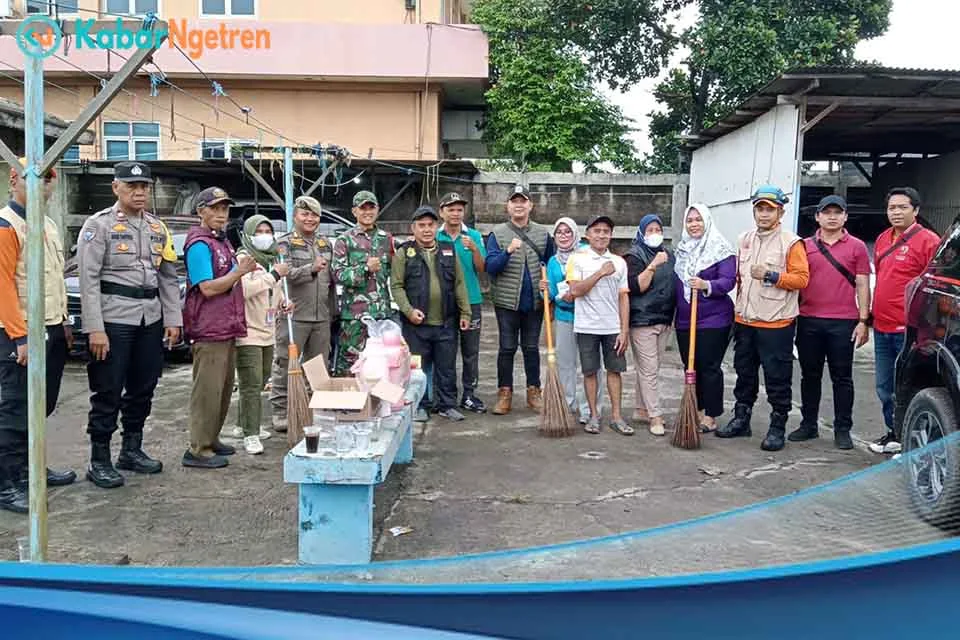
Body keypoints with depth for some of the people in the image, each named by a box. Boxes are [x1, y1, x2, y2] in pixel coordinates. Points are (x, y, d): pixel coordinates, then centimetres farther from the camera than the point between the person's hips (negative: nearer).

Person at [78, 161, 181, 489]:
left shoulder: (158, 227, 13)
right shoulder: (99, 225, -4)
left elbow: (169, 277, 14)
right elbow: (89, 279, -10)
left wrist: (173, 319, 6)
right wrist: (95, 329, -17)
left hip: (151, 318, 6)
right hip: (113, 318, -6)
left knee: (143, 388, 13)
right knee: (108, 392, -1)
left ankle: (132, 450, 27)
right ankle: (99, 461, 10)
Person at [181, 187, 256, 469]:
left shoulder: (222, 241, 18)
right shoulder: (199, 245, -12)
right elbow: (208, 288, -19)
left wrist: (242, 269, 11)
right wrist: (239, 271, -20)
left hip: (226, 328, 10)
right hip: (209, 330, -10)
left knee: (223, 389, 15)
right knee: (207, 390, -7)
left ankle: (211, 440, 26)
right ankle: (198, 449, -1)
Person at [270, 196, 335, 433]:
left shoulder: (325, 244, 17)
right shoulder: (284, 243, -1)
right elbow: (284, 275, -15)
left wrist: (333, 310, 19)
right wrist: (311, 268, -29)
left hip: (322, 318, 6)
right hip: (293, 316, -5)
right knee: (286, 366, -1)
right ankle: (280, 412, 7)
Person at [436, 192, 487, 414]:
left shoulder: (474, 236, 4)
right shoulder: (435, 237, 3)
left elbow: (481, 268, -4)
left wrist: (474, 250, -19)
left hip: (471, 300, 1)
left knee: (471, 351, 6)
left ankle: (469, 394, 15)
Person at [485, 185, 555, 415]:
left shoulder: (543, 233, 6)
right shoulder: (497, 234, -1)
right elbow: (490, 267, -9)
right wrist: (508, 251, -25)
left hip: (534, 301, 2)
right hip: (507, 301, -2)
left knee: (531, 348, 10)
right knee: (507, 348, 4)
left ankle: (534, 392, 19)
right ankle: (504, 393, 12)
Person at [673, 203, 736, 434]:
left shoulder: (721, 249, -5)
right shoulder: (681, 249, 13)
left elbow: (728, 281, -14)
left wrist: (706, 285, -32)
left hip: (713, 320, -6)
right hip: (684, 320, 6)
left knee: (710, 367, -2)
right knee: (691, 367, 10)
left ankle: (710, 417, 7)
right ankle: (697, 411, 22)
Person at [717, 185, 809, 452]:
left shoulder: (791, 242, -8)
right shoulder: (744, 240, 11)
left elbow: (802, 278, -13)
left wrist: (771, 276, -23)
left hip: (776, 323, -6)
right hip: (745, 321, 6)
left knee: (778, 379, 1)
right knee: (744, 374, 16)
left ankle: (777, 428, 12)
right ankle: (741, 420, 28)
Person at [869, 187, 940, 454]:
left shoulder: (928, 241, -8)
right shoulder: (882, 240, 14)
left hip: (909, 331, -7)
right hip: (882, 329, 7)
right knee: (885, 388, 16)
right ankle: (894, 435, 30)